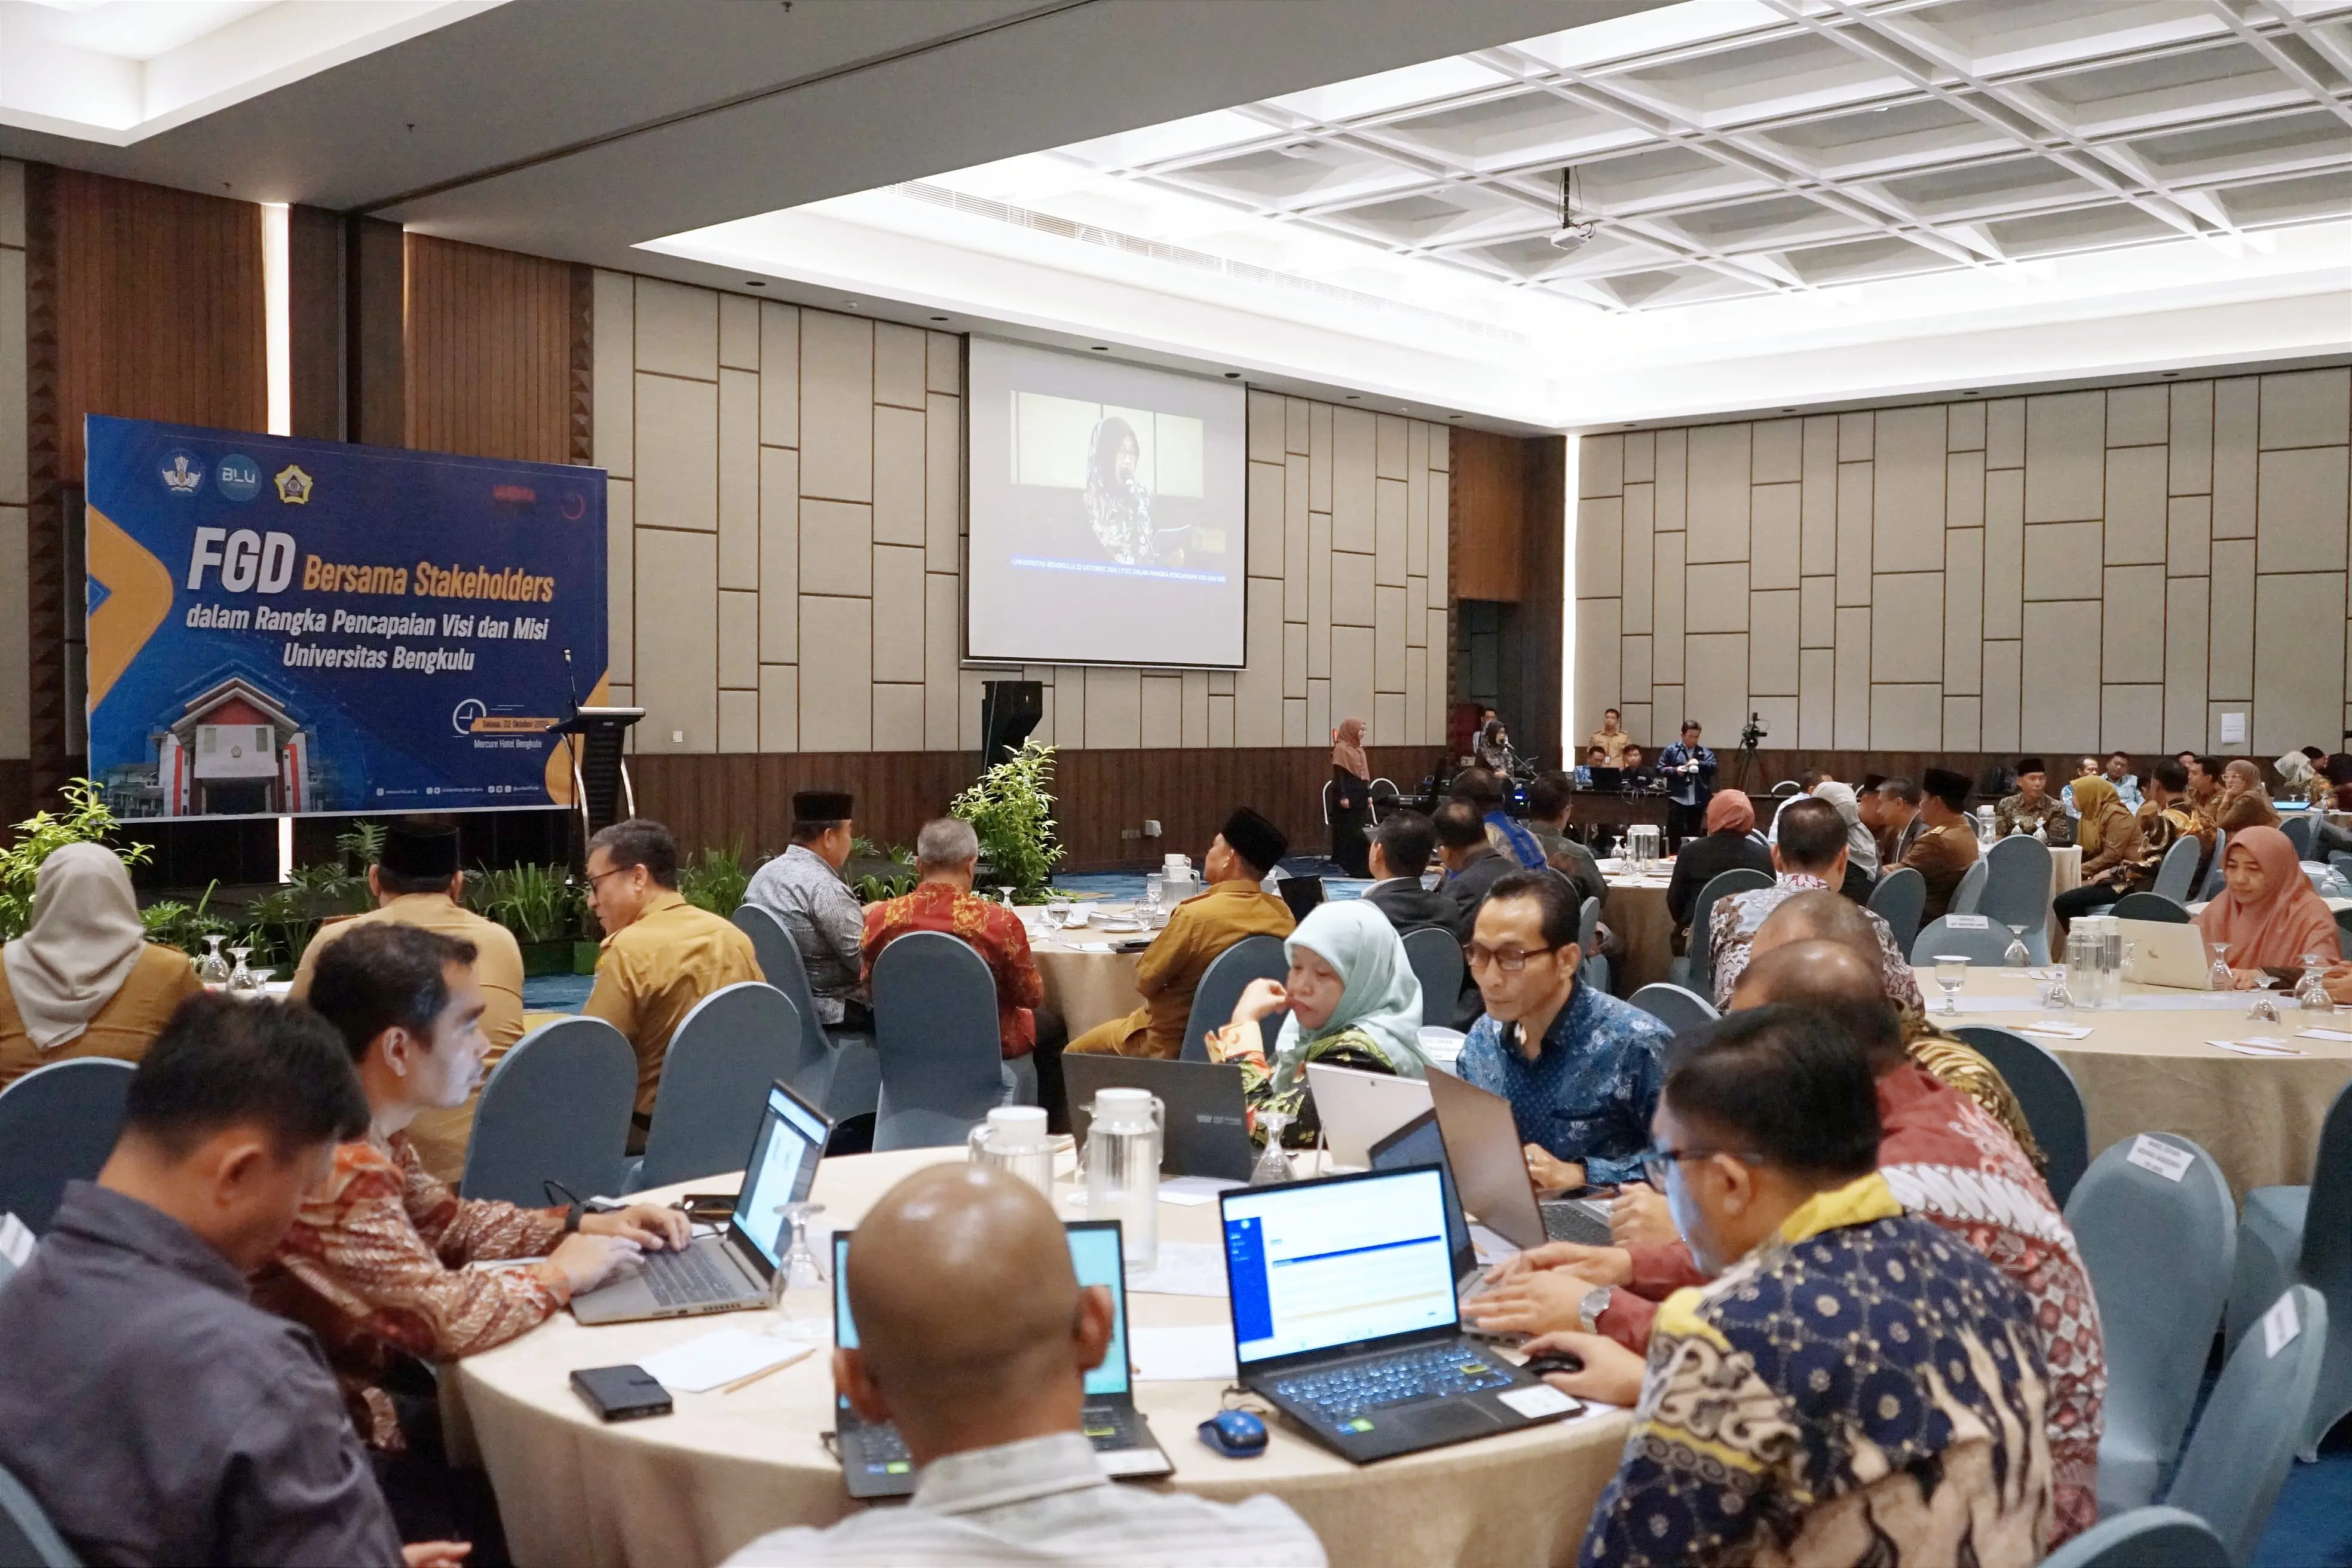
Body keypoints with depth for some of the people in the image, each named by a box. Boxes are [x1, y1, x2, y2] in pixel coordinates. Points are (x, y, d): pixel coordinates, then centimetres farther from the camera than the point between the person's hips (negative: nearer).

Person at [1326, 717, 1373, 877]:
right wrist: (1343, 796, -20)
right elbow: (1339, 775, -15)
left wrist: (1369, 794, 14)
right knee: (1347, 831, -5)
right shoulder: (1341, 748, -9)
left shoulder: (1359, 749, 16)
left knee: (1362, 831, 8)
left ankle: (1359, 865, 12)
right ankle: (1345, 866, -2)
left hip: (1360, 795, 9)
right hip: (1348, 795, -9)